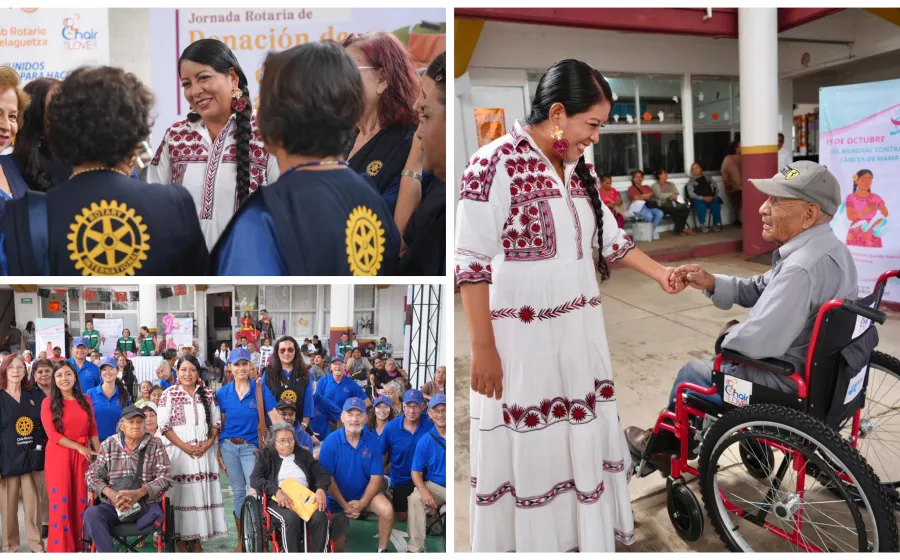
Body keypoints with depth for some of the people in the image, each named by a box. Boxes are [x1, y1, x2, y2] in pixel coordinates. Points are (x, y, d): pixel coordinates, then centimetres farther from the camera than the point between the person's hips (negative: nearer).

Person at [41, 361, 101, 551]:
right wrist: (80, 447, -14)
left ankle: (79, 544, 18)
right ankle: (61, 547, 10)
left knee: (81, 500, 6)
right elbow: (52, 434, -10)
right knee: (61, 501, -1)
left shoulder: (86, 400, 8)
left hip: (82, 456, 3)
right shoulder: (48, 402, -3)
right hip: (58, 456, -3)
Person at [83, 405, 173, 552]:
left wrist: (139, 493, -22)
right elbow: (93, 475, 4)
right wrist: (111, 494, -17)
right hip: (113, 506, 2)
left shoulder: (155, 444, 3)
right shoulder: (108, 445, 9)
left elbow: (165, 476, -5)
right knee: (91, 513, -28)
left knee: (156, 514, -34)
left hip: (146, 505, -2)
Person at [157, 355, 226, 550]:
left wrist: (208, 443, -4)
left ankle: (197, 538, 14)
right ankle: (180, 538, 9)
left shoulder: (207, 394, 8)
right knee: (180, 494, -2)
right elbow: (163, 425, -6)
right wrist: (185, 447, -12)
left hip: (204, 452, 3)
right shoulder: (169, 393, -2)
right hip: (178, 451, -3)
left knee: (201, 493, 4)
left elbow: (216, 422, 12)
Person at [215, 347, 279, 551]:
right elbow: (219, 424, 5)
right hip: (229, 446, 2)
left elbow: (276, 419, -9)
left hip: (251, 447, -2)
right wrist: (218, 450, 3)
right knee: (238, 493, 11)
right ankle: (241, 539, 23)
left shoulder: (260, 390, -7)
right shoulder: (223, 393, 0)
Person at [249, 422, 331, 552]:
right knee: (291, 517, -37)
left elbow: (322, 474, 11)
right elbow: (255, 479, -3)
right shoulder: (266, 455, 12)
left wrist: (321, 489, -13)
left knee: (320, 517, -30)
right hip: (278, 501, -2)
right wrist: (276, 491, -20)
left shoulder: (304, 454, 19)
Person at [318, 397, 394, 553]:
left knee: (387, 511, -27)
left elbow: (376, 478, -11)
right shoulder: (331, 441, -18)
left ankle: (382, 550, -5)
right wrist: (345, 505, -17)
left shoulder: (373, 441, -13)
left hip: (364, 493, 1)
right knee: (337, 548, 6)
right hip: (337, 498, 0)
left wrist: (362, 503, -22)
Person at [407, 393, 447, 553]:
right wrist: (424, 491, -21)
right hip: (435, 486, 1)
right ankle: (415, 549, -14)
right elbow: (416, 472, 0)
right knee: (415, 499, -24)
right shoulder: (425, 441, -2)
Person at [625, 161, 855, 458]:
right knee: (732, 343, 31)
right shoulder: (829, 246, 3)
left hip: (791, 384, -9)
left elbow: (756, 342, -34)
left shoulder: (801, 268, -32)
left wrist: (731, 333, -11)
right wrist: (712, 283, -3)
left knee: (691, 372, 12)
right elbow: (760, 289, 11)